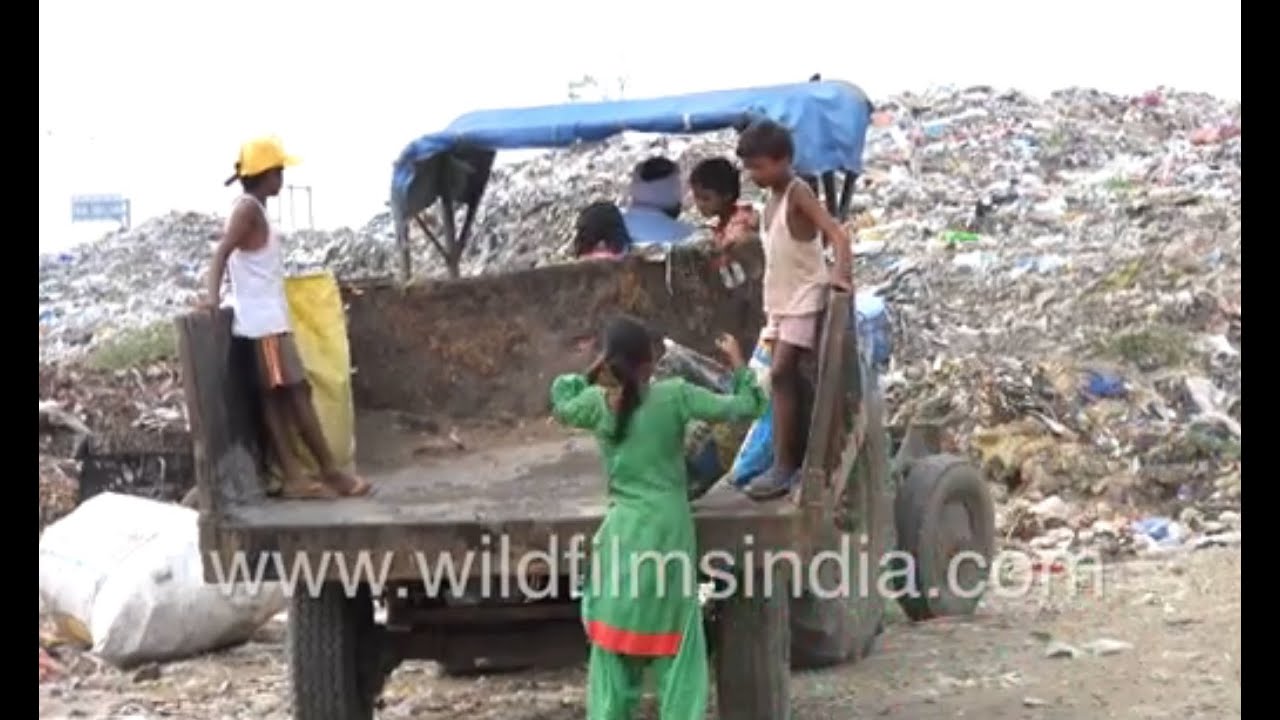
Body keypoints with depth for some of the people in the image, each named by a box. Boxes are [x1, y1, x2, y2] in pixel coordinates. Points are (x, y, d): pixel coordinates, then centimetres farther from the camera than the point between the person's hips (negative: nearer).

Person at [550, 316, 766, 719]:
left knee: (615, 648, 12)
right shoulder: (675, 396, -11)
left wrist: (596, 369, 19)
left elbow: (560, 404, 22)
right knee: (677, 649, 6)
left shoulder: (597, 404, -2)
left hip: (623, 534, 3)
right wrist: (738, 362, 10)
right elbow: (746, 407, -4)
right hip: (668, 533, -3)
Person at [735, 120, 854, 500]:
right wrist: (771, 300, 14)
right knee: (783, 377, 8)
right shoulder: (772, 199, 10)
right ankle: (795, 459, 14)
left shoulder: (798, 193, -14)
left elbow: (837, 233, -24)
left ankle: (783, 466, -14)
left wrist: (842, 274, -39)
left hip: (805, 297, -9)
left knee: (781, 373, -14)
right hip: (779, 300, 9)